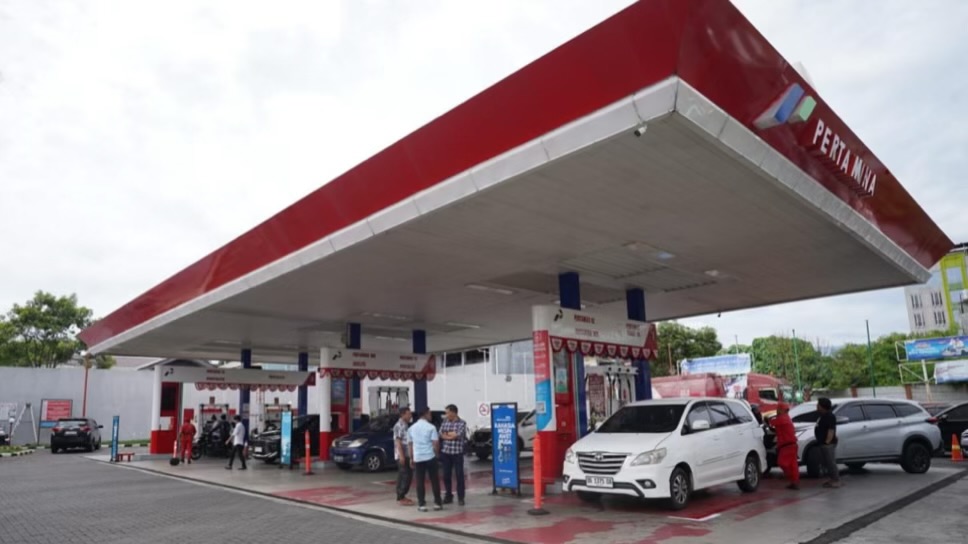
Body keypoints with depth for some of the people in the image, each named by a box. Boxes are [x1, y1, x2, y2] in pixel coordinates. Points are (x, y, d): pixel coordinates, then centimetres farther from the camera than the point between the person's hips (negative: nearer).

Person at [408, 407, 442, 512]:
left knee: (420, 481, 6)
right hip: (430, 457, -4)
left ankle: (422, 504, 6)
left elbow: (411, 444, 12)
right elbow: (436, 444, -11)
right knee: (434, 480, 6)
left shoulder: (412, 428, 8)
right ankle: (437, 503, 10)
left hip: (417, 458, 4)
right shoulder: (431, 427, -8)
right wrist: (436, 453, 7)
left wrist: (411, 458, 18)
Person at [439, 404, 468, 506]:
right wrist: (452, 434, -12)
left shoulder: (462, 423, -5)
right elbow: (441, 435, 1)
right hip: (445, 452, 4)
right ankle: (448, 496, 21)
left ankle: (460, 498, 9)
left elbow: (457, 435, -14)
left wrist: (446, 434, -1)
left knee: (459, 475, 1)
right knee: (446, 475, 8)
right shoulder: (444, 422, 9)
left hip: (457, 453, -4)